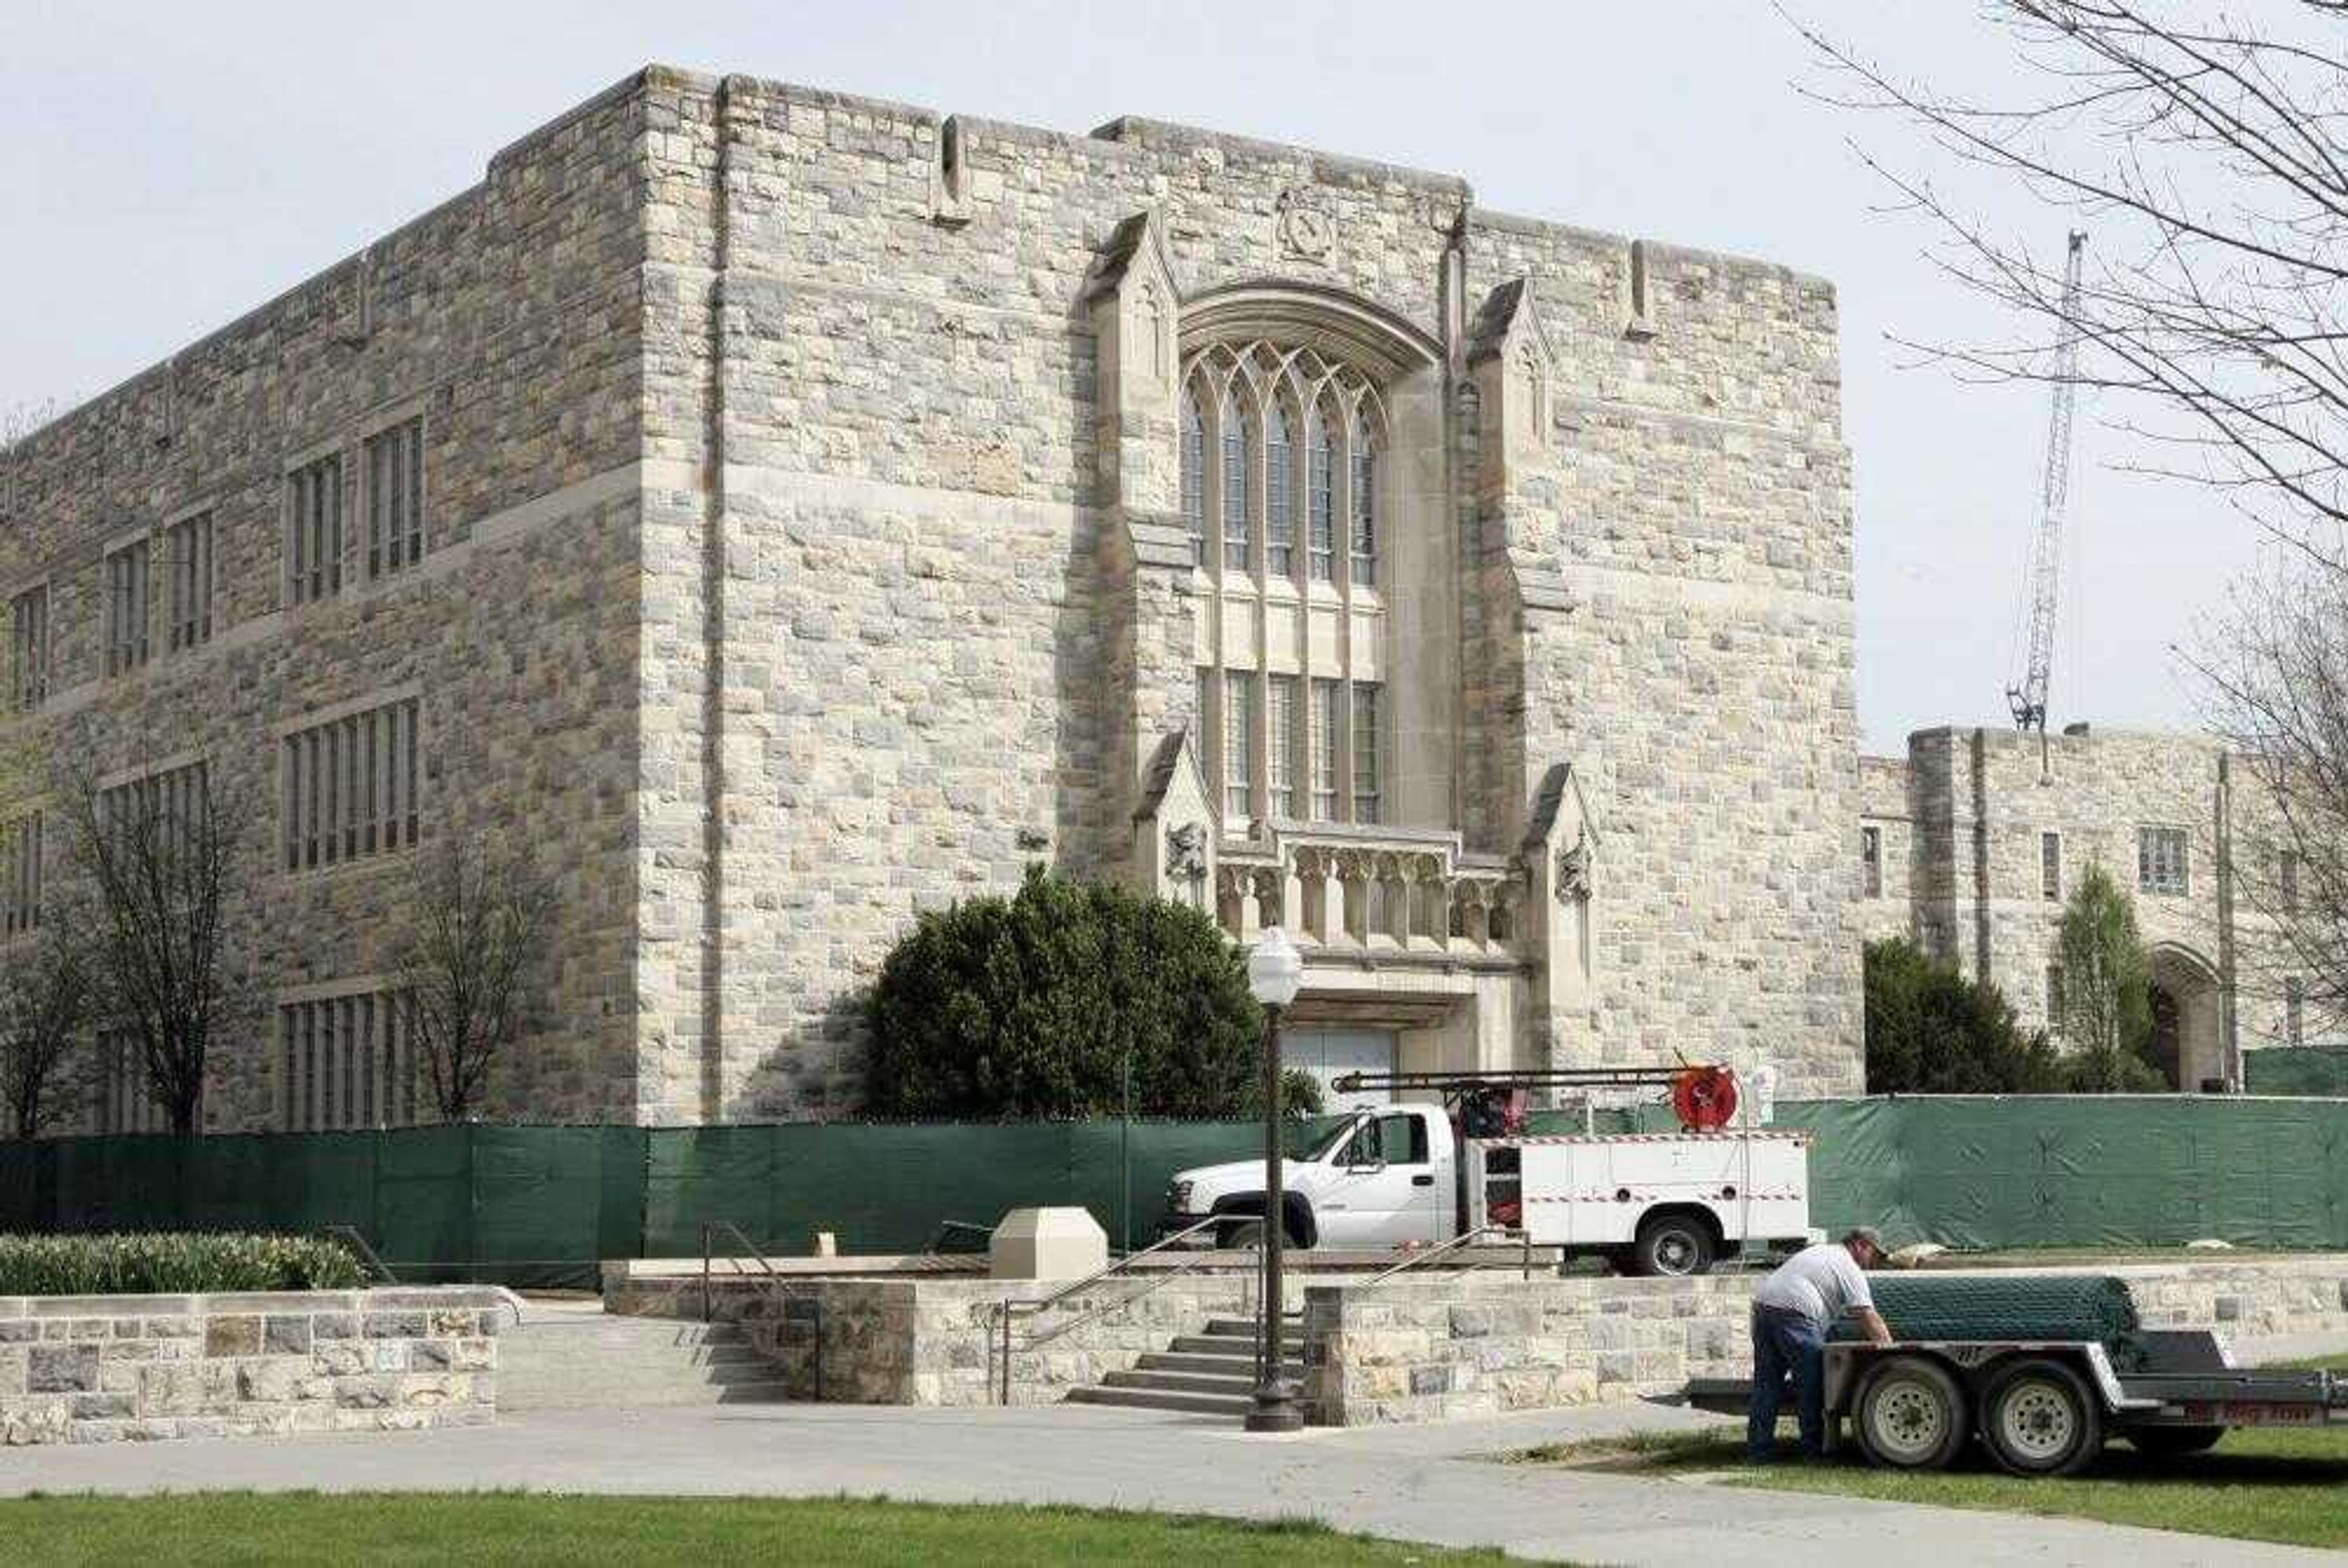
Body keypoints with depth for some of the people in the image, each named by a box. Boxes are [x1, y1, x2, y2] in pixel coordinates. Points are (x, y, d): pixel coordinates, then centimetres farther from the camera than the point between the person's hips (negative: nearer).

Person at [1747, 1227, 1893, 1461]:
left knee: (1767, 1385, 9)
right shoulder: (1850, 1269, 4)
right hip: (1793, 1312, -9)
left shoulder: (1821, 1251, 31)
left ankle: (1758, 1449, 9)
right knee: (1810, 1386, 2)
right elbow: (1867, 1316, -3)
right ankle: (1814, 1448, 7)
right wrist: (1888, 1346, 0)